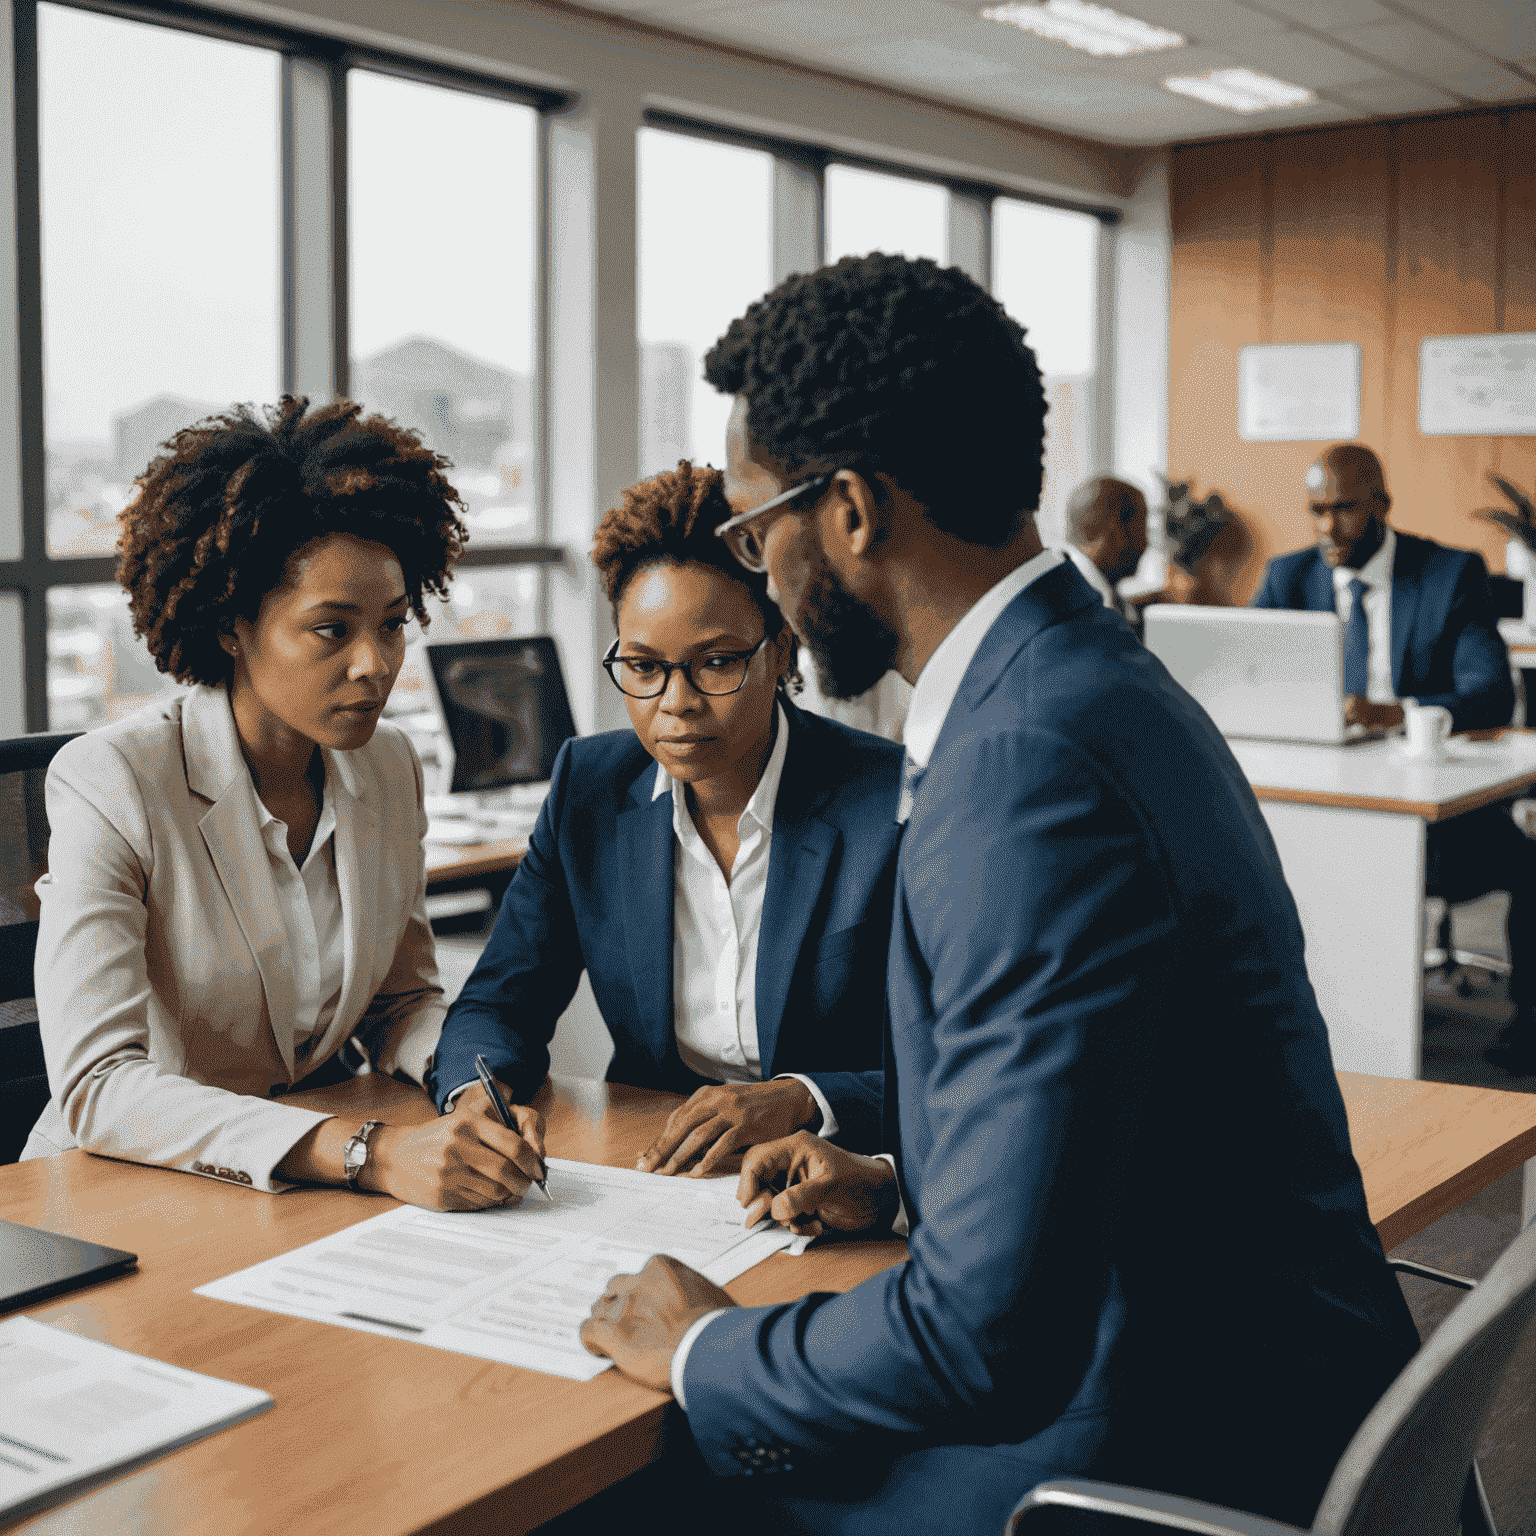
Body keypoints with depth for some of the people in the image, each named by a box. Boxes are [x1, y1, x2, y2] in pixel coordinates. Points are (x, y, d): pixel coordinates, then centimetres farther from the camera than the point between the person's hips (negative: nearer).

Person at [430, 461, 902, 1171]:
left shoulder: (894, 801, -11)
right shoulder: (589, 785, 2)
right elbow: (497, 1002, 4)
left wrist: (800, 1100, -26)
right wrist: (479, 1094, -18)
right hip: (646, 1175, 3)